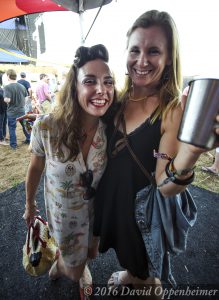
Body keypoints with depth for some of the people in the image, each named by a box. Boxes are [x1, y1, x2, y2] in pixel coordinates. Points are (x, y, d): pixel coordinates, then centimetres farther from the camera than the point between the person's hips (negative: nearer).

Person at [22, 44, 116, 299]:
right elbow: (36, 168, -10)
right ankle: (60, 264, 60)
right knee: (74, 271, 22)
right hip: (63, 212, -2)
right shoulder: (46, 126, -28)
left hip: (97, 208, 3)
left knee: (90, 253, 31)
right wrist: (29, 204, 3)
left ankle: (80, 267, 69)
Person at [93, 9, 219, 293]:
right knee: (127, 254, 36)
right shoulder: (119, 99, -7)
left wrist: (189, 153, -44)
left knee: (147, 273, 26)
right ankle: (129, 274, 69)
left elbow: (163, 188, -28)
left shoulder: (175, 110, -25)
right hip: (112, 200, 6)